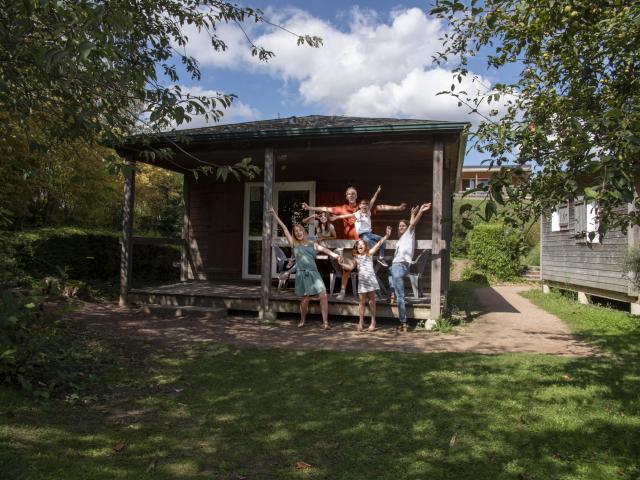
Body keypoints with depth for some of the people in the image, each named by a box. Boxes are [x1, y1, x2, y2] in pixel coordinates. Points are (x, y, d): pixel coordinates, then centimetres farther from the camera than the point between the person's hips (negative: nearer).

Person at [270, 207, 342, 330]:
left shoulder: (312, 244, 14)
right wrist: (275, 215, 5)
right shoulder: (294, 244, 9)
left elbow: (325, 250, 2)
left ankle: (325, 322, -7)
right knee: (305, 299, 0)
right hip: (302, 274, -2)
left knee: (323, 295, -11)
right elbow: (284, 228, 6)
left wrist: (336, 255, -14)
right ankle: (302, 321, 23)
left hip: (314, 273, 2)